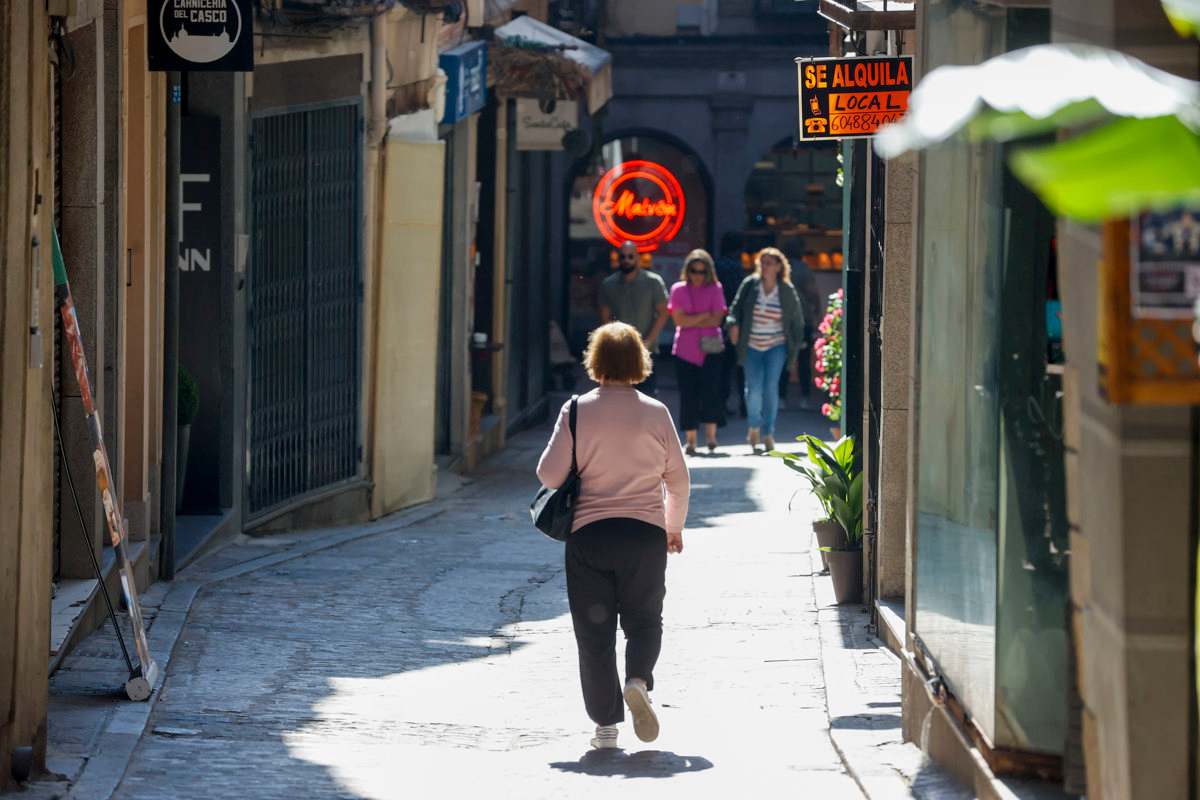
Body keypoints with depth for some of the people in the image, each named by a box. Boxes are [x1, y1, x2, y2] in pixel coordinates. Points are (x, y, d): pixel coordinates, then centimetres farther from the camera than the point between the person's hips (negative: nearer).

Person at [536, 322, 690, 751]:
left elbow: (550, 473, -6)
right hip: (645, 533, 1)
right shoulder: (655, 412, -1)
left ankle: (606, 723, 4)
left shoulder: (577, 411, -4)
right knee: (644, 620, 15)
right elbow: (678, 478, 4)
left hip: (588, 534, -1)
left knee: (594, 631, 7)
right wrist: (674, 526, 19)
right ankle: (638, 681, -13)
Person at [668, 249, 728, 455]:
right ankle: (690, 440, 4)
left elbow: (716, 320, -5)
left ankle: (711, 435, 0)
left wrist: (691, 321, -9)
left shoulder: (715, 289, 4)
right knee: (688, 394, -1)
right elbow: (679, 320, -5)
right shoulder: (678, 290, 5)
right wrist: (704, 316, -7)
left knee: (711, 390, -10)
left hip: (710, 347, -1)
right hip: (685, 351, 1)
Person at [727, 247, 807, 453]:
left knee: (771, 388, -9)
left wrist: (796, 345, 7)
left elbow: (797, 318, 8)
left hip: (776, 346, -1)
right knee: (754, 388, -6)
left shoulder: (787, 290, -1)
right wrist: (733, 324, -16)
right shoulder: (750, 285, -2)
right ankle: (754, 426, 20)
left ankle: (768, 433, 2)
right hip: (751, 346, 1)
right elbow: (737, 307, 4)